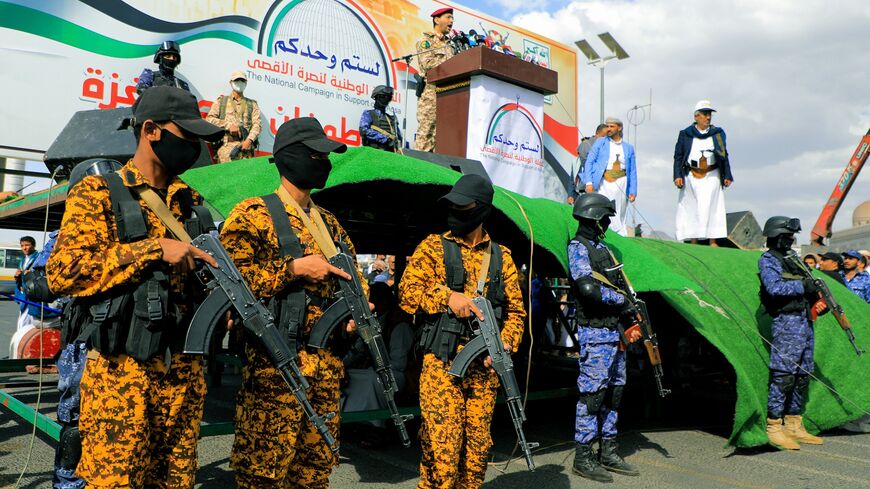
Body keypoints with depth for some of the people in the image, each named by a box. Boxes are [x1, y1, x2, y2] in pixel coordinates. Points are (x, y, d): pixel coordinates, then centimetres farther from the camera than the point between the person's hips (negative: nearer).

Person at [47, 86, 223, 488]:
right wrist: (153, 249, -17)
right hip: (121, 371, -5)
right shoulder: (97, 192, -2)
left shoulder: (191, 201, 14)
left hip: (184, 371, 6)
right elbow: (63, 273, -13)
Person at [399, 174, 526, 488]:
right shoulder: (433, 247, 4)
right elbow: (406, 292, -5)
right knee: (441, 449, -6)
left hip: (485, 367, 4)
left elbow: (516, 310, 11)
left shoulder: (501, 257, 12)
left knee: (478, 448, 11)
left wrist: (505, 344, -6)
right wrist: (447, 296, -19)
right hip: (442, 365, -3)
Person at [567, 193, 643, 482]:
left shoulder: (601, 247, 19)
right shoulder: (577, 247, -8)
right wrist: (623, 300, -9)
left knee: (613, 392, 12)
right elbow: (588, 288, -21)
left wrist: (630, 323, 12)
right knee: (592, 393, -7)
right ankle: (583, 458, 1)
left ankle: (608, 452, 21)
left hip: (614, 332, 9)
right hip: (594, 333, -9)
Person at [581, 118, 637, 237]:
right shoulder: (600, 142, 9)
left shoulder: (628, 148, 15)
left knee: (619, 217, 2)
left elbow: (632, 171, 14)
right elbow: (589, 161, 3)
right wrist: (589, 182, -9)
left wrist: (633, 191, 4)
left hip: (621, 182, 2)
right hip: (604, 182, -1)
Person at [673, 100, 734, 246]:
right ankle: (693, 241, 1)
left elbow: (724, 155, 15)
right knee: (692, 209, -2)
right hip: (691, 176, -1)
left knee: (711, 208, -6)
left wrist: (727, 176, 10)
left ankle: (713, 241, -6)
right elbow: (678, 156, 6)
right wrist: (677, 175, -4)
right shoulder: (685, 134, 7)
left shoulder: (718, 133, 12)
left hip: (712, 176, 1)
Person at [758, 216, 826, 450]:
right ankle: (774, 427, -4)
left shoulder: (792, 259, 21)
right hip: (787, 322, -9)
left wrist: (818, 300, 6)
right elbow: (775, 288, -19)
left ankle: (794, 426, 18)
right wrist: (803, 285, -14)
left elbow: (804, 291, 24)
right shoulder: (767, 259, -4)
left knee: (802, 376, 11)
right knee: (783, 376, -9)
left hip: (805, 322, 9)